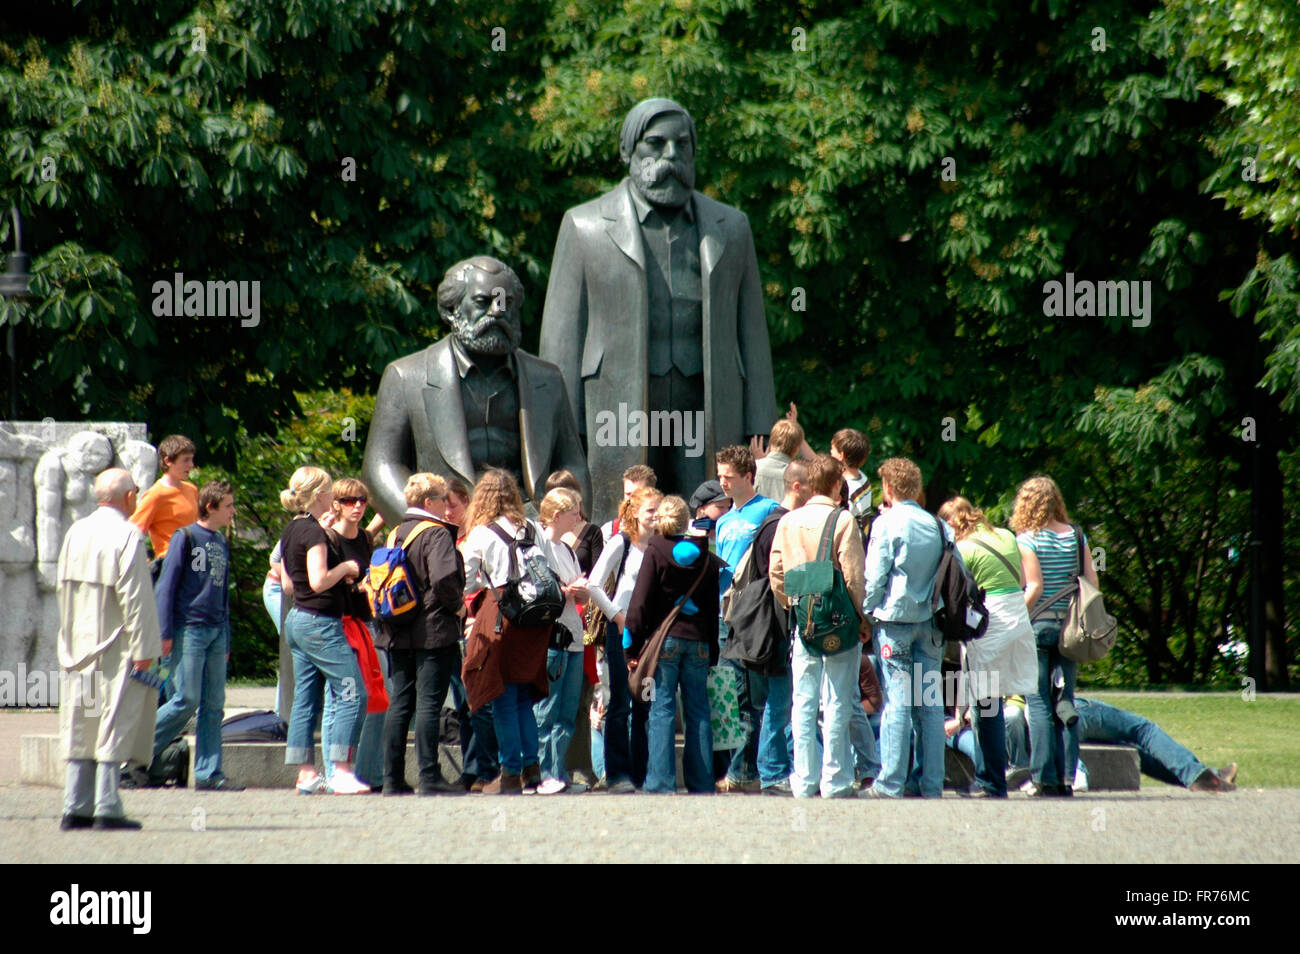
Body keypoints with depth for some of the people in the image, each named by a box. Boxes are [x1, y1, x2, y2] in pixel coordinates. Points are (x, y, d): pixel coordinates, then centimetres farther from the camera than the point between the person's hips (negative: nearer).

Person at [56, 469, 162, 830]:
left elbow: (64, 587, 14)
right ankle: (107, 808, -5)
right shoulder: (127, 536, -13)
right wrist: (143, 648, -13)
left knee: (81, 729, 11)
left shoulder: (75, 532, 8)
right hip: (116, 648, -7)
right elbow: (134, 597, -16)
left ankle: (76, 807, 9)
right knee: (115, 727, -3)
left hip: (78, 647, 7)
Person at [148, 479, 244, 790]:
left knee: (214, 704, 3)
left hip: (216, 632, 7)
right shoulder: (185, 538, -4)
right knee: (187, 700, -9)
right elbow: (166, 586, -7)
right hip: (189, 628, -7)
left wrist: (226, 641, 20)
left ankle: (209, 773, 4)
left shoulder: (221, 544, 17)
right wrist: (165, 633, -12)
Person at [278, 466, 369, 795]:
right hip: (320, 622, -10)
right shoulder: (314, 532, -16)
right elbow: (318, 581, -25)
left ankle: (306, 774, 9)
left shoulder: (291, 531, 12)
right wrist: (344, 567, -8)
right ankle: (341, 773, -10)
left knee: (305, 699, 9)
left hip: (297, 618, 10)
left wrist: (339, 575, 15)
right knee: (352, 694, -6)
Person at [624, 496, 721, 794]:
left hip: (665, 639, -3)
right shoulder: (706, 558, 7)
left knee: (662, 709, -2)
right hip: (698, 643, 3)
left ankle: (662, 782, -7)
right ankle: (701, 783, 8)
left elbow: (640, 602, -7)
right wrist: (712, 651, 16)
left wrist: (632, 646, -5)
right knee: (698, 711, 7)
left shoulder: (655, 552, -4)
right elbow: (714, 609, 11)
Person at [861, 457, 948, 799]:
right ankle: (931, 784, 5)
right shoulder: (939, 526, 7)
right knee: (930, 704, 6)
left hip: (896, 618, -4)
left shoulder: (887, 524, -6)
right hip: (931, 623, 4)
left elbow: (874, 576, -8)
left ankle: (890, 784, -6)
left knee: (897, 703, -5)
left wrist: (865, 613, 2)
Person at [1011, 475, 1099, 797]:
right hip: (1069, 626, 5)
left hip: (1037, 625, -5)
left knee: (1038, 703, 0)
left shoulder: (1027, 539, -8)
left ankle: (1045, 778, -4)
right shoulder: (1076, 536, 6)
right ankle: (1067, 778, 5)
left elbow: (1034, 588, -14)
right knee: (1065, 701, 8)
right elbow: (1092, 581, 4)